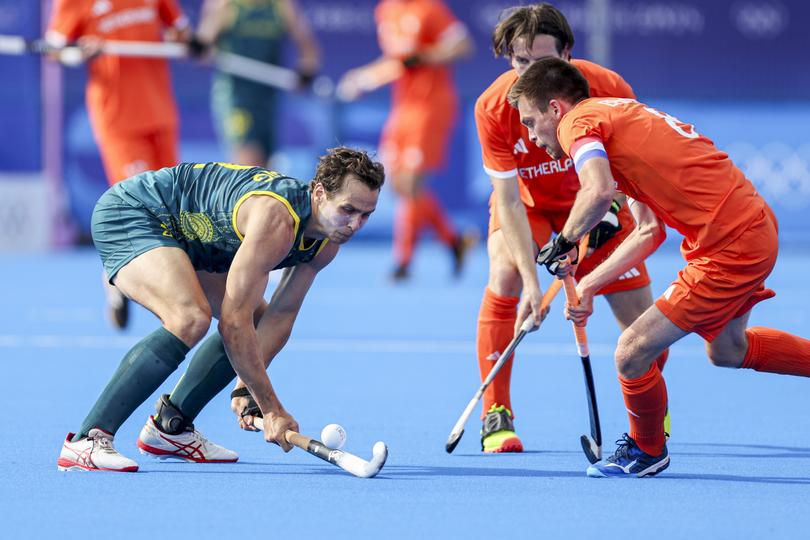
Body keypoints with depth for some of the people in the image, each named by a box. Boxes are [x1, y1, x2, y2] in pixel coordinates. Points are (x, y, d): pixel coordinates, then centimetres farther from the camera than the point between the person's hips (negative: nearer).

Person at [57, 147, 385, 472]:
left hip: (184, 233, 10)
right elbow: (233, 322, -33)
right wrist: (272, 410, -28)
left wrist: (247, 388, -11)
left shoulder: (328, 242, -6)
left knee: (258, 321, 10)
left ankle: (170, 426, 20)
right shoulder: (277, 221, -34)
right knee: (191, 319, -32)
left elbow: (281, 314, 0)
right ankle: (87, 441, -31)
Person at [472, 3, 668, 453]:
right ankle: (496, 415, -19)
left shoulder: (609, 89, -28)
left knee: (641, 321, -7)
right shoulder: (494, 107, -28)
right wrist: (531, 281, -36)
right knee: (504, 275, -29)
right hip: (527, 202, 0)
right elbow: (509, 201, -28)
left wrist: (613, 208, -25)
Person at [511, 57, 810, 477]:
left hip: (730, 249, -10)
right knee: (725, 349, 33)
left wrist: (564, 242, -15)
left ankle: (646, 451, 20)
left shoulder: (580, 121, -10)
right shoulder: (620, 117, 19)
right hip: (756, 224, 10)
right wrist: (588, 284, 16)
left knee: (631, 356, -4)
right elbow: (650, 231, 19)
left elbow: (599, 192, -32)